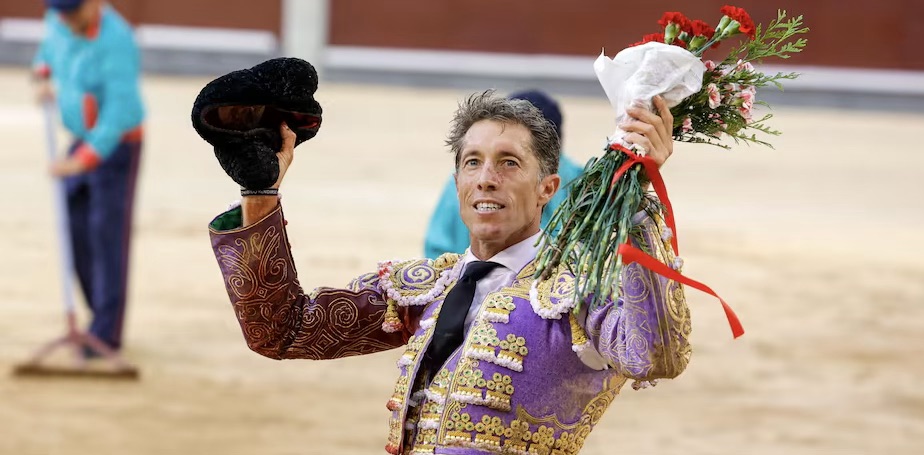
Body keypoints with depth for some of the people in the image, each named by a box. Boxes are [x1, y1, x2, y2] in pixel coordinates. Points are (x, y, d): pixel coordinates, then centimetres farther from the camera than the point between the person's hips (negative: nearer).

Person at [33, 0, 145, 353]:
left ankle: (106, 333, -8)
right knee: (75, 231, 9)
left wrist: (82, 161, -39)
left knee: (107, 235, -10)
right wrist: (45, 76, 5)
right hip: (82, 141, 8)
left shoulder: (115, 40, -28)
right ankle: (102, 315, 19)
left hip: (115, 146, -8)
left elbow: (119, 111, -34)